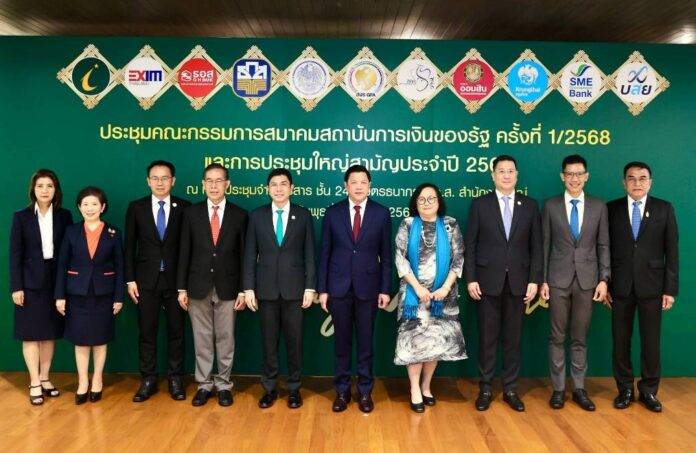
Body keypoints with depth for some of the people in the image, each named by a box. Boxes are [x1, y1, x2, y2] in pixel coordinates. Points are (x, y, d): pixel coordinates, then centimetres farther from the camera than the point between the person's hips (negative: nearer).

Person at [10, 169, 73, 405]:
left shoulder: (64, 216, 3)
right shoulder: (21, 217, -1)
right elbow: (15, 253, -3)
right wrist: (16, 287, -8)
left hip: (55, 281, 2)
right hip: (30, 282, -2)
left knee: (50, 333, 9)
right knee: (31, 334, 2)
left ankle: (45, 378, 20)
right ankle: (34, 383, 9)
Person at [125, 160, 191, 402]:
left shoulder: (184, 208, 0)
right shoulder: (136, 208, 3)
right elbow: (129, 246, 4)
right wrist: (130, 279, -2)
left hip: (176, 280, 0)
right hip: (146, 280, 1)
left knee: (176, 331, 7)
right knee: (147, 332, 6)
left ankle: (175, 379, 19)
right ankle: (148, 380, 18)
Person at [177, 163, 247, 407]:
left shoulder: (239, 215, 1)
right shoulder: (191, 213, 3)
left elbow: (243, 255, 1)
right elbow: (184, 252, 3)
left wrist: (243, 290, -2)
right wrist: (182, 288, -1)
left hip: (227, 287, -1)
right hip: (199, 286, 1)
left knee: (225, 339, 7)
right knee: (202, 339, 9)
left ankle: (223, 384, 21)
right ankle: (204, 384, 22)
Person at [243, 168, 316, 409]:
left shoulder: (303, 215, 1)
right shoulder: (256, 216, 4)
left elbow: (309, 254, 1)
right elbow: (250, 254, 3)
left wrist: (310, 287, -5)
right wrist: (248, 288, -2)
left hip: (294, 287, -1)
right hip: (266, 288, 1)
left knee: (294, 340, 6)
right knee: (268, 340, 8)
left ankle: (294, 388, 20)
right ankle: (269, 388, 22)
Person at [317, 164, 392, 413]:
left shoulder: (381, 213, 0)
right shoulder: (332, 213, 1)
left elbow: (386, 255, 1)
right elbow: (324, 253, 2)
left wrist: (385, 289, -3)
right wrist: (322, 289, -1)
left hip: (368, 286, 0)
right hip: (339, 286, 1)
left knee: (365, 341, 8)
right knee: (342, 341, 9)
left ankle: (365, 391, 21)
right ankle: (342, 390, 22)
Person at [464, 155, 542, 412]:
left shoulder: (529, 205, 6)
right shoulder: (480, 204, 1)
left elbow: (536, 246, 5)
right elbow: (470, 245, -1)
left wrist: (534, 280, -2)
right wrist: (470, 279, -7)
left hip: (518, 281, 2)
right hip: (488, 281, -1)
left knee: (513, 338, 9)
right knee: (487, 337, 5)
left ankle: (510, 389, 20)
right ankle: (485, 388, 16)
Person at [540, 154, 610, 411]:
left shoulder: (599, 206, 5)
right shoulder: (551, 206, 2)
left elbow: (603, 245, 5)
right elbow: (545, 245, 2)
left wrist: (603, 279, -2)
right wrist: (542, 280, -2)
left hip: (587, 280, 1)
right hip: (558, 279, -1)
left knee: (580, 338, 9)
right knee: (557, 337, 5)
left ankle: (579, 388, 20)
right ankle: (558, 388, 15)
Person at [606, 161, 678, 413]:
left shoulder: (664, 209, 1)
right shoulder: (612, 209, 2)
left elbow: (672, 251, 0)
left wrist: (670, 289, -4)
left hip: (651, 286, 0)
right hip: (621, 286, 1)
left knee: (651, 341, 6)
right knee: (621, 341, 7)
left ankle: (648, 390, 22)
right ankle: (625, 389, 22)